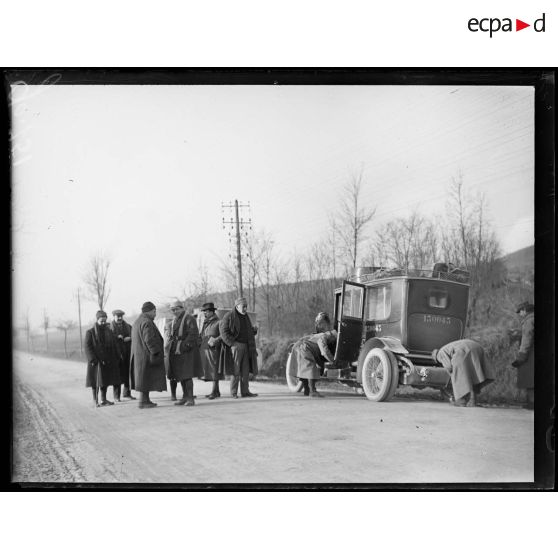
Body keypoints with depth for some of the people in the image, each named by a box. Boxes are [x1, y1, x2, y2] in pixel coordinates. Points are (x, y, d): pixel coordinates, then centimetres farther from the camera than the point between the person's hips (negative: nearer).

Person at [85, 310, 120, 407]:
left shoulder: (108, 332, 12)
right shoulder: (90, 332, -4)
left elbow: (113, 347, 14)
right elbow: (87, 347, -10)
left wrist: (115, 359, 7)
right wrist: (93, 360, -18)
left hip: (107, 361, 5)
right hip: (96, 362, -5)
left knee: (105, 381, 9)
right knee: (96, 382, -4)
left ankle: (104, 400, 18)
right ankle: (96, 401, 3)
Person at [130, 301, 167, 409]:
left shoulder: (137, 322, 15)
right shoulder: (147, 323, -16)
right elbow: (149, 340, -23)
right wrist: (157, 352, -18)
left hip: (139, 354, 10)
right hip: (146, 355, -10)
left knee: (143, 378, 13)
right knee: (146, 377, -5)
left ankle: (145, 400, 17)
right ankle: (143, 402, -3)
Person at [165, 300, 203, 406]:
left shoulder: (189, 319, -8)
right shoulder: (173, 321, 17)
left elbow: (193, 335, -16)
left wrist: (182, 347, -20)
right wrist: (169, 348, 7)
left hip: (186, 351, -8)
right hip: (175, 352, 8)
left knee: (186, 376, -9)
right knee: (180, 376, 9)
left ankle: (190, 398, -5)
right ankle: (185, 397, 17)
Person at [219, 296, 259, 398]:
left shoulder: (246, 316, 15)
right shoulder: (229, 316, -7)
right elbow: (224, 332, -12)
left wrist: (254, 330, 4)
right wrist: (233, 343, -19)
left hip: (246, 346, 7)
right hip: (235, 346, -7)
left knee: (246, 370, 6)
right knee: (236, 370, -6)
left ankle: (245, 391, 11)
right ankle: (233, 392, 2)